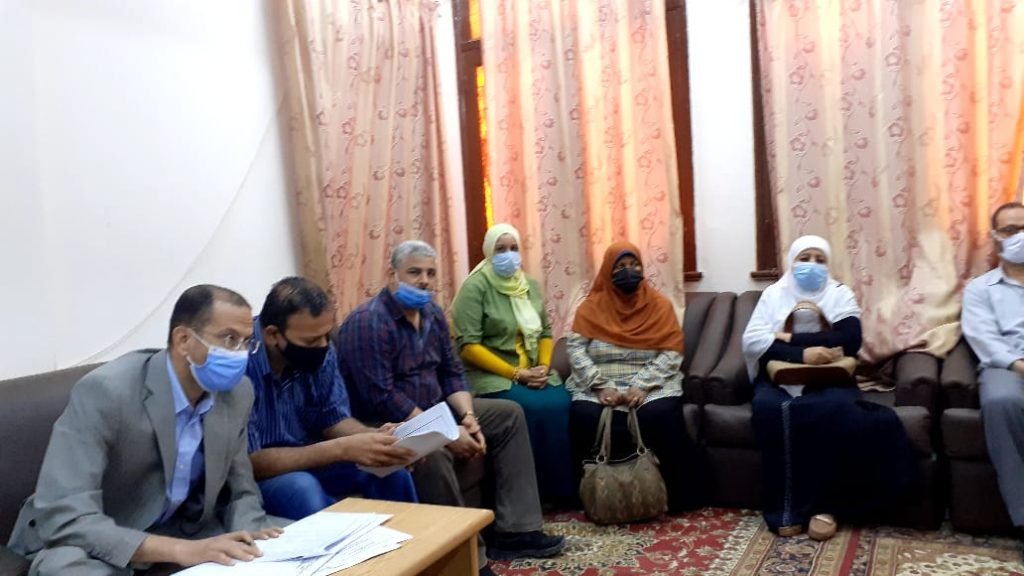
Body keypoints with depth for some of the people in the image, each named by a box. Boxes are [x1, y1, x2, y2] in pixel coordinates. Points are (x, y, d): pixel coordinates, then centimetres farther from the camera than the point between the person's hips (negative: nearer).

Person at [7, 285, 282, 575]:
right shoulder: (105, 390, -27)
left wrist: (249, 536, -21)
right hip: (92, 541, -4)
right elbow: (63, 517, -32)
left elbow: (239, 491, 2)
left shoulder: (237, 392, -9)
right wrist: (182, 550, -41)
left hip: (181, 529, 4)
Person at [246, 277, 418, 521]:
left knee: (390, 470, -14)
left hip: (305, 458, 5)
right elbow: (251, 462, -28)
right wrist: (342, 449, -33)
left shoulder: (319, 350, -9)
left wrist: (374, 436, -20)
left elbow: (333, 418, 1)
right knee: (303, 488, -34)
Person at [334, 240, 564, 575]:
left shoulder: (432, 313, 6)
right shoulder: (368, 322, -21)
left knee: (509, 414, 4)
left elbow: (452, 373, 9)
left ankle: (515, 531, 0)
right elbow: (382, 398, -28)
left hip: (432, 412, 9)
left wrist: (468, 417, -10)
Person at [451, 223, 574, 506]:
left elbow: (545, 332, 14)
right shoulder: (475, 287, -7)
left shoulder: (530, 286, 13)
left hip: (533, 372, 5)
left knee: (561, 404, -22)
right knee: (534, 408, -30)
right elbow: (468, 346, -14)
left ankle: (562, 489, -7)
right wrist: (516, 373, -17)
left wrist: (543, 367, -6)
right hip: (490, 375, -5)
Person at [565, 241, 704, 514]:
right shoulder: (592, 305, 7)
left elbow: (672, 354, -3)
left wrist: (642, 386, -18)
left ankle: (678, 495, -12)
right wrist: (601, 386, -17)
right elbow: (575, 348, -3)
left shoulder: (659, 305, 6)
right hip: (600, 386, 1)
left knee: (659, 416, -32)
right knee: (585, 417, -30)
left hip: (650, 384, 0)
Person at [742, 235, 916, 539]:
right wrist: (802, 354, -17)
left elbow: (850, 339, -6)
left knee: (839, 409, -35)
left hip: (829, 378, 0)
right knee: (768, 408, -34)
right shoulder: (773, 294, 13)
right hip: (781, 376, 0)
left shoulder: (841, 294, 13)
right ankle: (785, 507, -24)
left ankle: (825, 505, -21)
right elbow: (752, 341, -3)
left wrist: (791, 338, -8)